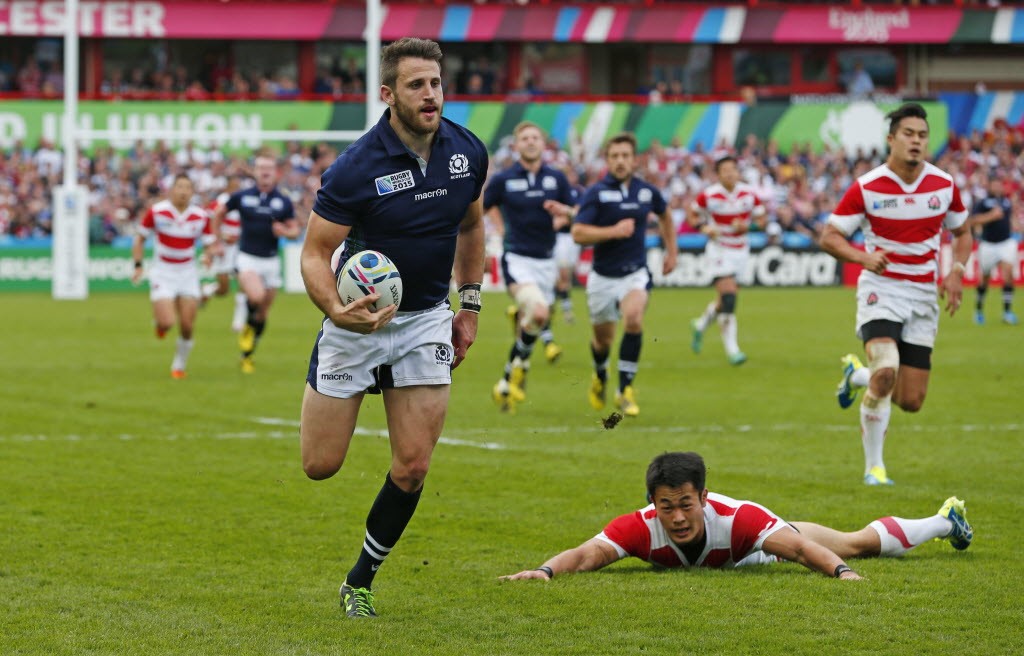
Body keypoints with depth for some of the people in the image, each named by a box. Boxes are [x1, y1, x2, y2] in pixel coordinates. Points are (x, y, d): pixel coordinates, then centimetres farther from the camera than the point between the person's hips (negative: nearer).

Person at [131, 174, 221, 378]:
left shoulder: (201, 217, -4)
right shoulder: (156, 211, -10)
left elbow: (211, 245, 3)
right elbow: (139, 239, 1)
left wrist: (211, 252, -21)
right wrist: (138, 266, -8)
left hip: (188, 274, 2)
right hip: (162, 273, -2)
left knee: (187, 327, -2)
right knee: (167, 322, -17)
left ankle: (179, 366, 20)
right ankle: (160, 323, 21)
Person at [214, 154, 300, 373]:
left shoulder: (284, 202, 2)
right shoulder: (242, 197, -1)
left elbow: (295, 229, 8)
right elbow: (219, 214, 13)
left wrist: (285, 231, -15)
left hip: (270, 261, 3)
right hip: (247, 258, -3)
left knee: (263, 314, 8)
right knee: (256, 296, -30)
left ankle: (247, 355, 26)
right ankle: (248, 327, 1)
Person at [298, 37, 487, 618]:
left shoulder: (467, 152, -4)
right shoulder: (356, 168, -21)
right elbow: (316, 253, -16)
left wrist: (470, 307, 13)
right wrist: (337, 310, -34)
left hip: (426, 320, 3)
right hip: (357, 319, -3)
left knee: (413, 468, -5)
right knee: (322, 465, 2)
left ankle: (360, 583, 15)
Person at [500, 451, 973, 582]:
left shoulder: (734, 519, -48)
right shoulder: (641, 528, -44)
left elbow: (799, 547, -50)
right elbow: (586, 555, -53)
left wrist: (841, 571, -67)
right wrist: (546, 570, -73)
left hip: (762, 547, -2)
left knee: (859, 544, 22)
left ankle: (946, 520, 51)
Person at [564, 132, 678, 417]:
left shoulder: (647, 191, 1)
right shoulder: (596, 193, -10)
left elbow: (664, 214, 24)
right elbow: (578, 233, -19)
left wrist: (672, 250, 23)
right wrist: (614, 231, -26)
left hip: (635, 273, 1)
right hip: (603, 276, -1)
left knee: (633, 319, -28)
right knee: (603, 339, 11)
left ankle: (625, 390, -18)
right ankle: (600, 378, 47)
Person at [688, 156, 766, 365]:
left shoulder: (750, 194, -3)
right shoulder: (708, 195, -11)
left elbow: (761, 220, 4)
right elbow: (693, 216, 3)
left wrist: (746, 225, -17)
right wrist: (704, 228, -17)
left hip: (741, 251, 4)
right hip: (719, 250, -4)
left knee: (725, 300, 13)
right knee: (728, 297, -17)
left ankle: (701, 324, 42)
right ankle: (732, 348, -12)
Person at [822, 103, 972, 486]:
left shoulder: (944, 185, 0)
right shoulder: (867, 187, -9)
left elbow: (962, 231, 16)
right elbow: (829, 236, -5)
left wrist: (956, 271, -1)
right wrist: (863, 256, -23)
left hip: (923, 295, 4)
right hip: (881, 288, -4)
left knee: (911, 401, 1)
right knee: (886, 370, -29)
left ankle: (857, 375, 35)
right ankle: (873, 466, -13)